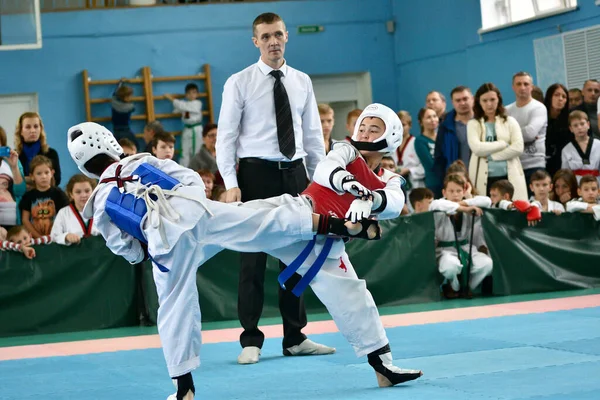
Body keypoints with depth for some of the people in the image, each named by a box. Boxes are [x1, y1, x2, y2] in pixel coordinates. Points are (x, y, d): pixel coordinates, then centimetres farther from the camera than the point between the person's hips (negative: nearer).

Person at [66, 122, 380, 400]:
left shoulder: (101, 204, 20)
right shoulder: (143, 162, 24)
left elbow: (125, 248, 20)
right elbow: (192, 180, 19)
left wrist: (146, 253, 37)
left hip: (165, 243, -1)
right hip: (195, 211, 1)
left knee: (175, 309, 8)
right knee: (266, 223, -5)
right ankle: (342, 225, -19)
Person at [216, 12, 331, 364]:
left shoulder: (302, 82, 9)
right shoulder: (239, 83, -3)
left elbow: (313, 134, 12)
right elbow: (226, 136, -5)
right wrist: (231, 184, -14)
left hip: (294, 174, 4)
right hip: (256, 174, -4)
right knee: (254, 259, -1)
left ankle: (295, 337, 19)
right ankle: (251, 340, 7)